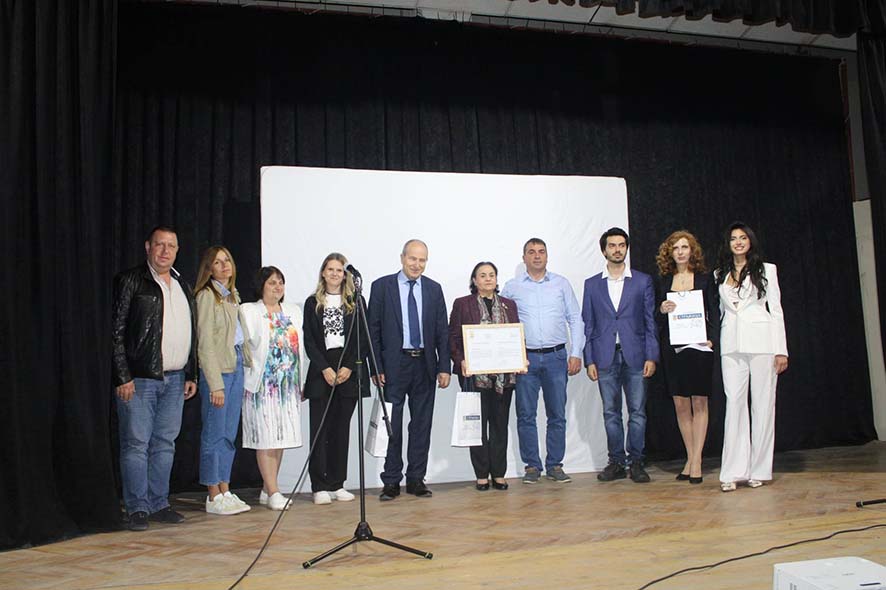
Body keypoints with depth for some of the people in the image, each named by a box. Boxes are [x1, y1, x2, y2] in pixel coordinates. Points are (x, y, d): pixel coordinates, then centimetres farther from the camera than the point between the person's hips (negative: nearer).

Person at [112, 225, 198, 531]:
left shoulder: (182, 286, 17)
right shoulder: (130, 281, -2)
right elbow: (116, 331, -7)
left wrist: (191, 375, 14)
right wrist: (123, 377, -13)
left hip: (174, 380, 6)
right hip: (139, 379, -6)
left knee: (165, 445, 10)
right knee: (136, 445, -1)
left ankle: (159, 504, 19)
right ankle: (138, 509, 7)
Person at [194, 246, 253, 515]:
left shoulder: (233, 294, 16)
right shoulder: (207, 295, -8)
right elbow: (205, 343, -13)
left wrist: (246, 365, 8)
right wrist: (215, 384, -16)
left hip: (236, 366, 8)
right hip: (217, 370, -8)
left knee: (229, 434, 11)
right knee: (214, 434, -1)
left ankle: (225, 491, 19)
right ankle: (214, 497, 7)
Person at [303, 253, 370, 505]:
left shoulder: (356, 302, 8)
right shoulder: (313, 303, 8)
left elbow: (363, 339, 3)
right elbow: (309, 341, 3)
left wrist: (349, 367, -8)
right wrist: (325, 368, -9)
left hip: (349, 372, 1)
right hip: (321, 372, 0)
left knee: (341, 430, 5)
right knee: (320, 430, -2)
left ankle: (337, 485, 12)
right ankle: (320, 487, 4)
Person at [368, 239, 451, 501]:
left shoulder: (433, 289, 8)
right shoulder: (381, 286, 0)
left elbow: (442, 331, 7)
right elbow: (373, 330, -1)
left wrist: (444, 367, 0)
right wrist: (376, 367, -7)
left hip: (424, 365, 3)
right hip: (394, 364, -3)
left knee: (422, 424, 8)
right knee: (392, 424, 2)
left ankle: (416, 479, 18)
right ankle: (391, 481, 12)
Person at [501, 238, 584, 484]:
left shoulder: (561, 284, 9)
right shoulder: (511, 287, 7)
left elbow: (575, 319, 8)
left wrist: (576, 353, 0)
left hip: (556, 356, 1)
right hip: (525, 358, -1)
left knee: (557, 415, 4)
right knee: (526, 415, 2)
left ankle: (555, 465, 15)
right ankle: (531, 466, 12)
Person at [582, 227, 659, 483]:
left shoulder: (643, 281, 7)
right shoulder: (592, 284, 10)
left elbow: (650, 321, 4)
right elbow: (587, 325, 8)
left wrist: (651, 356, -4)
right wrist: (589, 360, 1)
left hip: (635, 356, -1)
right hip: (605, 358, 1)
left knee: (637, 412, 1)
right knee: (611, 413, 5)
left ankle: (636, 462, 11)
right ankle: (616, 462, 14)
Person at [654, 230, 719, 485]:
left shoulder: (705, 279, 4)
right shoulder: (663, 283, 9)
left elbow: (714, 313, 3)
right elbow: (657, 320, 12)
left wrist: (711, 339, -10)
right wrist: (661, 310, -9)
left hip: (698, 347, -2)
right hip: (672, 349, 2)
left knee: (699, 403, -1)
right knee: (680, 404, 4)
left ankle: (696, 461, 2)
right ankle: (690, 459, 13)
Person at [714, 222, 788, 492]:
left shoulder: (766, 270, 7)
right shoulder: (720, 274, 15)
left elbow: (776, 310, 3)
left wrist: (781, 350, -3)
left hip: (761, 342, -2)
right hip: (731, 345, 2)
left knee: (763, 404, 0)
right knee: (734, 404, -4)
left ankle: (759, 470, 7)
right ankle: (733, 471, -3)